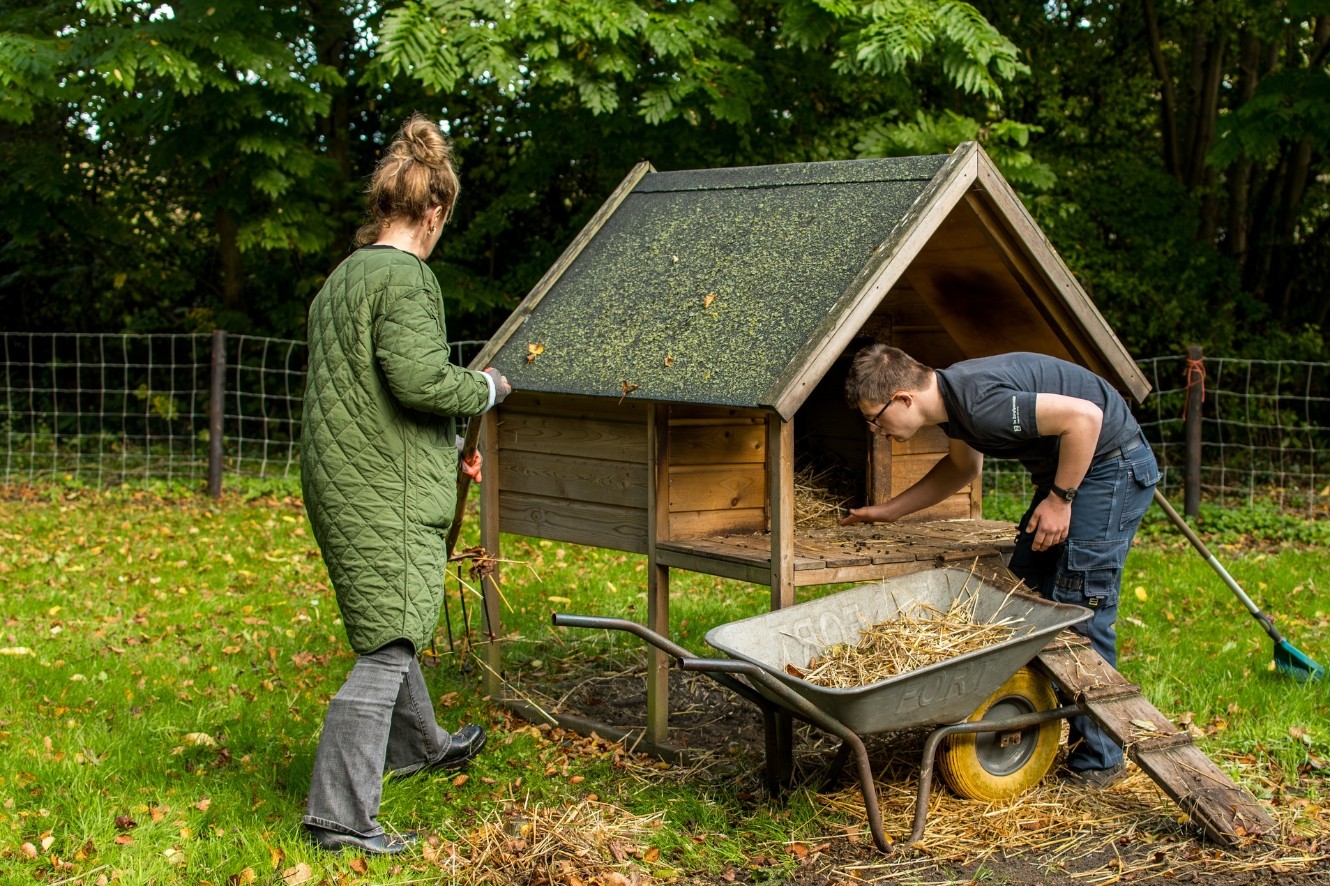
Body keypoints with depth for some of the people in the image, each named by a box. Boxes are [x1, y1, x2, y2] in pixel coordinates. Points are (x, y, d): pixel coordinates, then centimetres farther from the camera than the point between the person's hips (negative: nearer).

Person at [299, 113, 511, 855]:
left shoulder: (340, 279, 15)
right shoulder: (405, 277, -15)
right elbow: (420, 379, -26)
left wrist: (447, 446, 27)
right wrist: (486, 388, -5)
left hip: (340, 483, 10)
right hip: (386, 494, -10)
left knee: (388, 629, 25)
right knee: (387, 647, -5)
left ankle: (419, 745, 46)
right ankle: (340, 814, -3)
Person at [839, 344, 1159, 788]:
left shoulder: (979, 401, -28)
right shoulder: (949, 394, 4)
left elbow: (1084, 416, -30)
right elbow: (963, 466, 24)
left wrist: (1059, 500, -20)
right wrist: (888, 511, 25)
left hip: (1111, 465, -10)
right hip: (1064, 470, 10)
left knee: (1079, 613, -8)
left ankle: (1097, 760, 2)